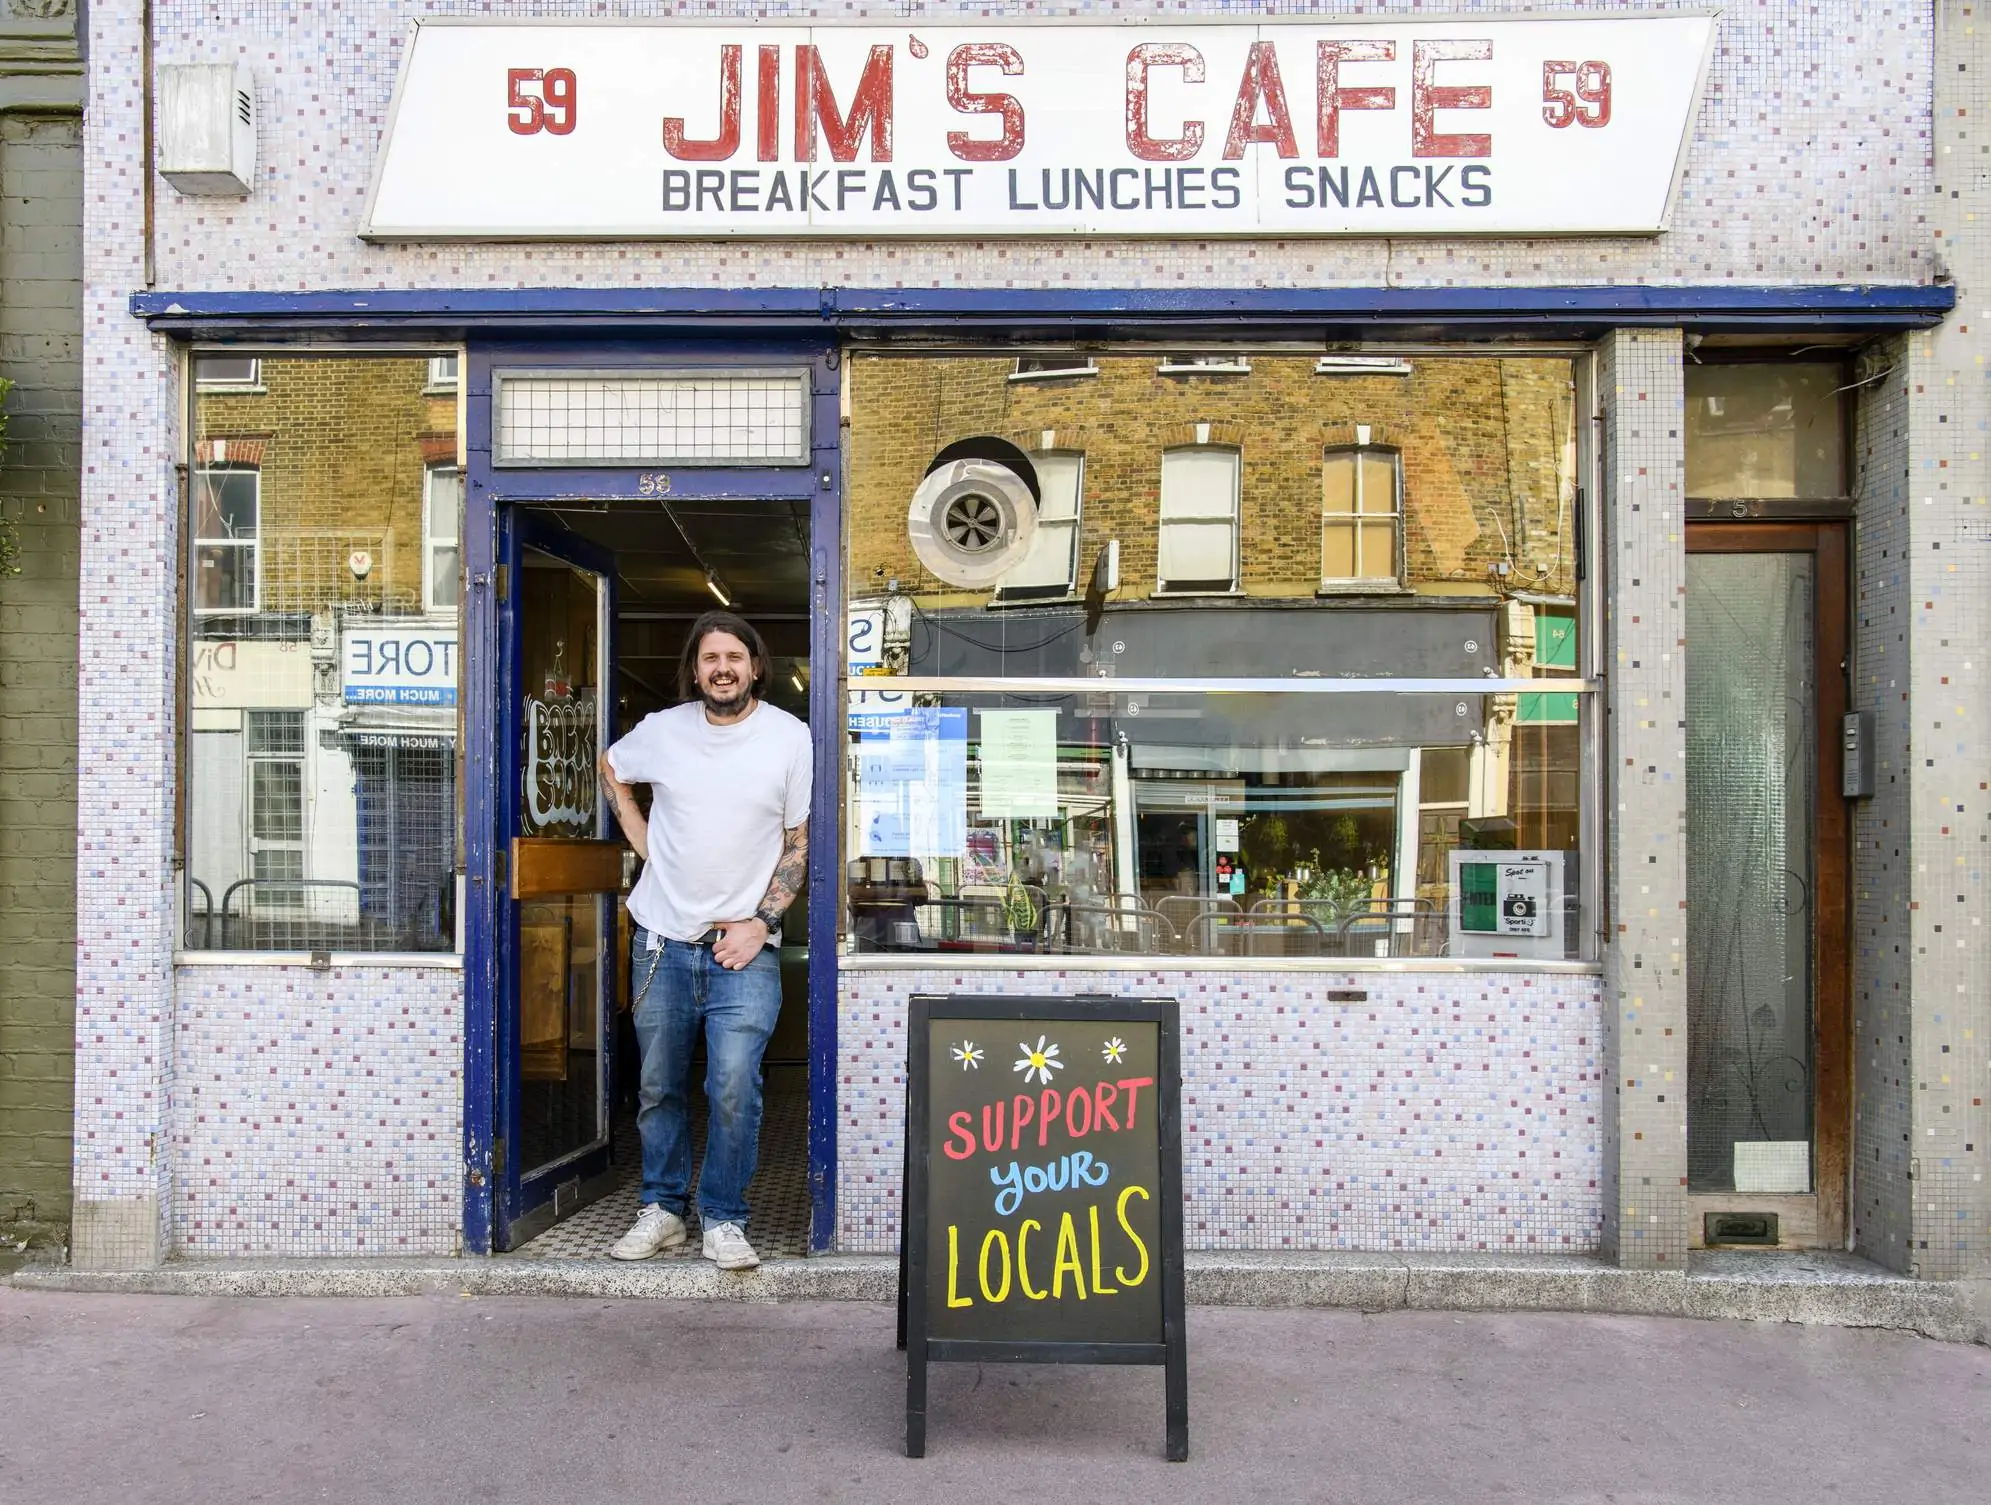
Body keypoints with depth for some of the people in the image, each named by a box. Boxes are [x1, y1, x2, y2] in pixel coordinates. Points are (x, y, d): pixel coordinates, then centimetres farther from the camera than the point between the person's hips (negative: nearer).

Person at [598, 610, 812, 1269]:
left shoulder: (791, 738, -5)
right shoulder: (662, 730, 0)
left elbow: (801, 844, 0)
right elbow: (610, 769, 22)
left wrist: (760, 923, -8)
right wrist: (642, 841, 9)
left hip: (744, 946, -2)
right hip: (662, 941, 3)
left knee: (734, 1089, -9)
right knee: (658, 1087, 11)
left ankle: (724, 1220, 8)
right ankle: (662, 1209, 27)